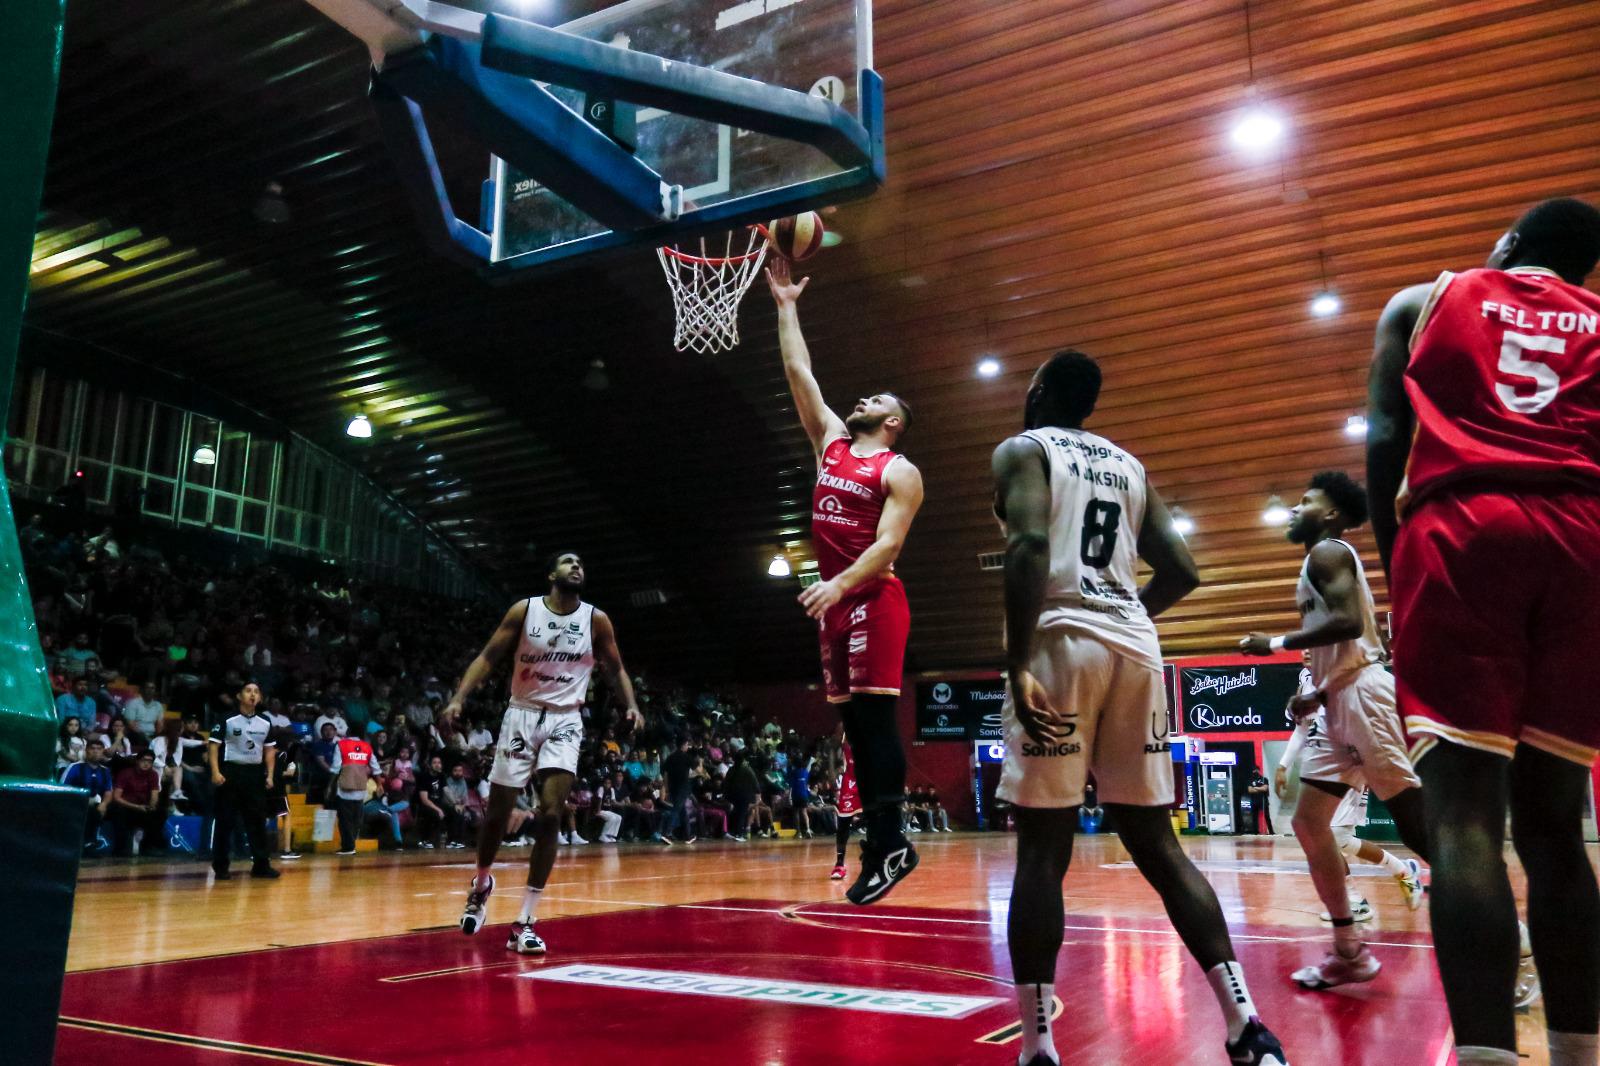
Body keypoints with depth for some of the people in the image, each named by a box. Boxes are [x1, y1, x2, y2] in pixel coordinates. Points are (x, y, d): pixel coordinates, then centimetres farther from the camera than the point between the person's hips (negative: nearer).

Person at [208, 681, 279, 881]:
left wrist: (269, 775, 6)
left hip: (255, 774, 4)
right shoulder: (227, 721, -5)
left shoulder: (265, 724, 9)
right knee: (225, 821, -1)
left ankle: (261, 864, 10)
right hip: (231, 772, -4)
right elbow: (214, 746, -7)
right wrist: (215, 772, -16)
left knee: (258, 820, 5)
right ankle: (220, 866, 8)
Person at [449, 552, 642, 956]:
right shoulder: (524, 610, -4)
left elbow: (615, 668, 9)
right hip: (522, 714, 0)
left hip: (564, 720, 0)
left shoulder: (596, 619, -1)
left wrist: (632, 705, -8)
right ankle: (482, 883, 37)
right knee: (498, 812, 6)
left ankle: (525, 921, -6)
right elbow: (489, 657, -2)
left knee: (550, 815, -12)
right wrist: (459, 697, -15)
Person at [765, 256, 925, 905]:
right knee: (854, 723, 6)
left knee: (875, 717, -10)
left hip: (873, 600, -7)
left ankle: (890, 844, -6)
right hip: (835, 602, 7)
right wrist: (786, 306, 22)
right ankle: (878, 844, 11)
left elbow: (889, 542, -14)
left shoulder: (899, 472, -2)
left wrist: (841, 583, -28)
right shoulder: (831, 444, 18)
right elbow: (799, 375, 20)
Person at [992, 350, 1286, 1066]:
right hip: (1134, 648, 6)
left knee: (1042, 850, -1)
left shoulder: (1022, 449, 4)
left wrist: (1016, 663, -19)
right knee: (1155, 842, 11)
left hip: (1061, 642, -5)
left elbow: (1030, 546, -15)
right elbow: (1180, 572, 17)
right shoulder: (1130, 465, 22)